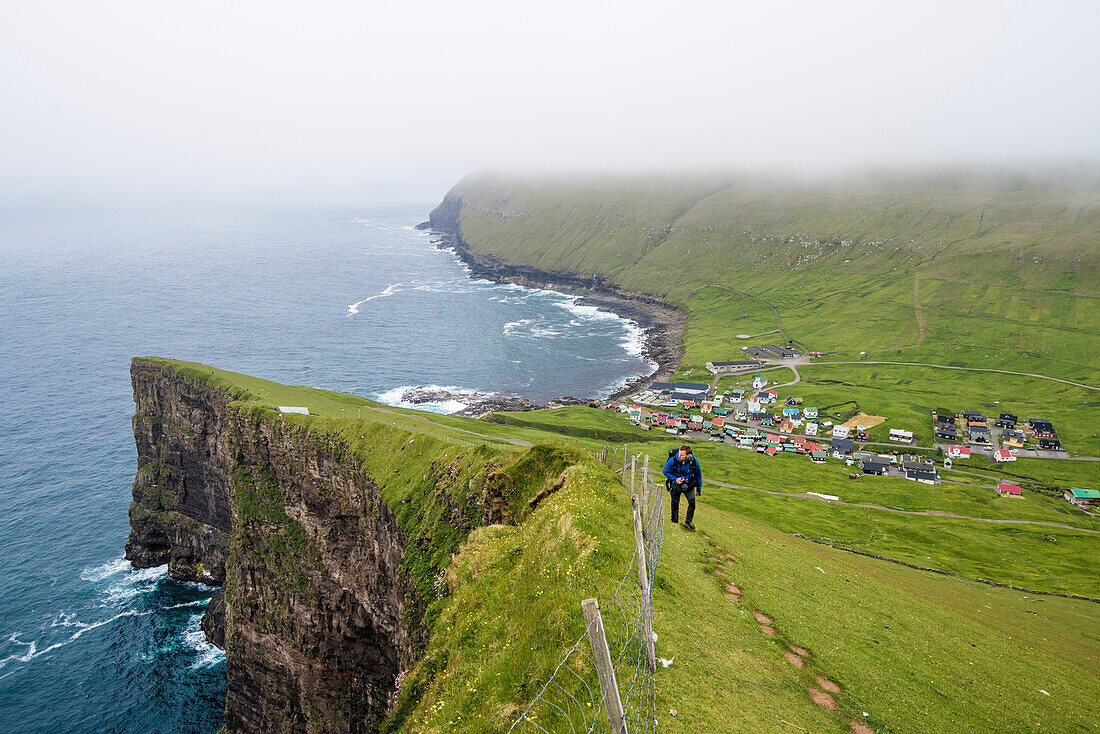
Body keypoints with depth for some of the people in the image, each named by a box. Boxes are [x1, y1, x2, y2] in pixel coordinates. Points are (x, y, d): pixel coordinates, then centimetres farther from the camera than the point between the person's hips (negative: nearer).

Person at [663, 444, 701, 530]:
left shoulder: (694, 462, -19)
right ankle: (674, 522, 29)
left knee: (692, 502, -10)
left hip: (688, 485, 1)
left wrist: (699, 488, 5)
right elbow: (666, 472, -7)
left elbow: (698, 475, 0)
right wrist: (675, 479, -21)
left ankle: (688, 520, 13)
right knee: (675, 504, 9)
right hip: (675, 485, -1)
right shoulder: (673, 460, -24)